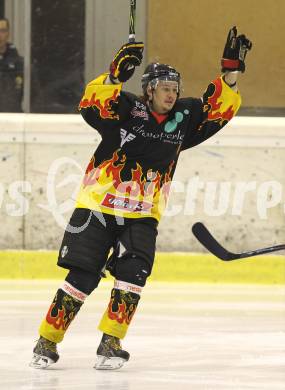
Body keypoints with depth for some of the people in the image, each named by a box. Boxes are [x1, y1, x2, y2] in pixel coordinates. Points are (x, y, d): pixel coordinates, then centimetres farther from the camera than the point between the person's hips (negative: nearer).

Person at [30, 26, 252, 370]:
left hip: (142, 215, 4)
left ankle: (110, 344, -7)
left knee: (132, 273, -14)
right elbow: (91, 105, -25)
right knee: (82, 277, -5)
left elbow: (219, 108, 7)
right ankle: (47, 342, 6)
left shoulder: (183, 118, 7)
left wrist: (231, 69, -5)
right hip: (98, 205, -4)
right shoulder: (126, 109, -8)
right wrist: (116, 74, -38)